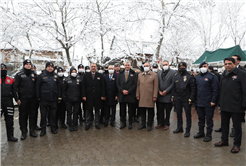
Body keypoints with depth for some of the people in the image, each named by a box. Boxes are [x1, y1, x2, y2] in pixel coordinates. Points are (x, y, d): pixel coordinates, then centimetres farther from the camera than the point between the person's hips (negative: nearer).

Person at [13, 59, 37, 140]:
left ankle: (32, 130, 19)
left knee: (32, 115, 8)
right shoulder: (19, 75, 0)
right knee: (23, 116, 4)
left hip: (32, 99, 3)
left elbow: (36, 86, 12)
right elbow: (15, 87, -3)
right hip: (23, 99, -3)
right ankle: (23, 132, 16)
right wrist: (17, 98, -9)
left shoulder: (33, 74, 11)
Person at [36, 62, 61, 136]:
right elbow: (37, 87, 1)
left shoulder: (55, 76, 8)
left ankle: (53, 128, 24)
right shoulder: (42, 76, 1)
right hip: (44, 99, -2)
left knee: (53, 114, 10)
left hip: (53, 99, 2)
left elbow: (59, 87, 8)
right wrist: (38, 97, -2)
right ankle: (43, 129, 19)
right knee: (43, 115, 6)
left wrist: (59, 97, 5)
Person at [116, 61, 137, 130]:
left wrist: (128, 91, -12)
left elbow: (135, 84, -3)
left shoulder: (133, 74, 3)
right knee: (122, 110, 7)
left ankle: (130, 123, 18)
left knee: (130, 110, 5)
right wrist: (122, 90, -8)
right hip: (122, 95, 2)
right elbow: (117, 84, 6)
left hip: (130, 95, -2)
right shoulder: (120, 74, 10)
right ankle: (123, 123, 20)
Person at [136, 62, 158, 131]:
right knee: (142, 111, 9)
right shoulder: (140, 75, 13)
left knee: (150, 111, 4)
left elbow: (156, 86, -3)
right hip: (142, 97, 3)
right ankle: (143, 124, 24)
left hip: (150, 97, -3)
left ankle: (149, 125, 18)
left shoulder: (154, 75, 2)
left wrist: (155, 96, -9)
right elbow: (138, 86, 12)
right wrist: (137, 95, 6)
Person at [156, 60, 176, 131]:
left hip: (168, 95, -4)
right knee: (160, 110, 9)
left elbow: (173, 83, -10)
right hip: (160, 95, 4)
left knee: (167, 111, 6)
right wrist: (159, 91, -4)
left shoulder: (173, 72, -3)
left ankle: (166, 124, 20)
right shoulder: (159, 73, 13)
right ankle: (160, 123, 23)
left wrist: (166, 91, -14)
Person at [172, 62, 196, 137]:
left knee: (188, 115, 4)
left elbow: (193, 89, -8)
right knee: (178, 114, 15)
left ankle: (187, 131, 15)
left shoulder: (190, 76, -6)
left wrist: (191, 98, -14)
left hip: (186, 100, -5)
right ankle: (179, 128, 31)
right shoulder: (176, 76, 8)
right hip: (177, 99, 5)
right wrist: (173, 96, 9)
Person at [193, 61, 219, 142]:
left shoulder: (212, 76, -7)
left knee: (209, 119, 6)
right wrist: (195, 99, 10)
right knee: (201, 118, 16)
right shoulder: (197, 77, 11)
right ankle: (201, 132, 30)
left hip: (209, 103, -5)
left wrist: (213, 101, -15)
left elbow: (215, 90, -11)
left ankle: (209, 134, 19)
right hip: (199, 103, 6)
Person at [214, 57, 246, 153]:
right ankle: (224, 140, 33)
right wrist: (220, 102, 13)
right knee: (224, 124, 17)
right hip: (224, 106, 6)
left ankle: (237, 144, 21)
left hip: (236, 107, -6)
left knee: (237, 126, 7)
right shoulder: (223, 75, 12)